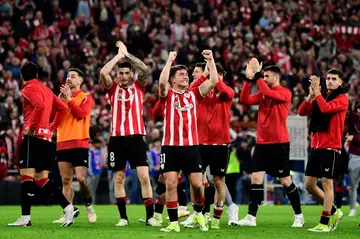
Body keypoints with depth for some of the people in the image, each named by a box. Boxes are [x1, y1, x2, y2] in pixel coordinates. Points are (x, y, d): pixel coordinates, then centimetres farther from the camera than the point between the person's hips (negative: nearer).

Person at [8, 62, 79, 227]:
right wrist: (52, 127, 19)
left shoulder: (28, 89, -5)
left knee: (26, 176, -9)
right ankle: (69, 209, 2)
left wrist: (31, 127, -16)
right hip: (46, 138, 8)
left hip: (33, 138, -8)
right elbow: (62, 108, 21)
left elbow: (40, 105, -23)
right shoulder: (46, 90, 20)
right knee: (42, 180, 10)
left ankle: (25, 218, -13)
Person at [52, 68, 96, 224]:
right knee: (66, 180, 3)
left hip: (79, 143, -5)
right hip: (62, 143, 5)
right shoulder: (63, 96, 17)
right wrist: (60, 99, -4)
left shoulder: (86, 98, 2)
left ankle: (89, 207, 9)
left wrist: (69, 99, -14)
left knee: (81, 178, -11)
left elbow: (81, 114, -16)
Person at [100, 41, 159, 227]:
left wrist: (127, 54, -4)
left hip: (136, 137, -1)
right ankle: (123, 217, 11)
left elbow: (144, 69, -9)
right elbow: (103, 72, -10)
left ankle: (150, 216, -4)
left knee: (144, 177, -8)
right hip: (117, 138, 1)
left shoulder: (139, 86, 7)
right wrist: (119, 55, -3)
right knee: (118, 179, 4)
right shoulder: (113, 88, 7)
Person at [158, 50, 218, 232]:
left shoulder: (194, 94, 10)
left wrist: (211, 60, -5)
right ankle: (173, 223, 0)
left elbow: (213, 82, 0)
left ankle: (199, 213, 25)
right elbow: (162, 82, -19)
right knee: (171, 184, -6)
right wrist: (170, 60, -17)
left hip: (191, 146, 2)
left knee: (197, 184, -2)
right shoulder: (168, 95, 2)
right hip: (170, 146, -2)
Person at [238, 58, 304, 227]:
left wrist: (257, 75, -21)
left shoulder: (285, 93, -8)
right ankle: (251, 217, -1)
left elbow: (268, 93, -26)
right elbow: (244, 100, -1)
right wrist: (249, 78, -8)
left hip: (279, 144, -6)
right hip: (262, 143, 6)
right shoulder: (262, 94, 11)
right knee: (256, 178, -3)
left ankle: (299, 215, 15)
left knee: (285, 181, 1)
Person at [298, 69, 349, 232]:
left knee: (327, 183, -8)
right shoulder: (320, 97, 15)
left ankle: (325, 223, -3)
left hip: (331, 148, -7)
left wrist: (317, 91, -15)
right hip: (316, 146, 7)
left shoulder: (342, 98, -5)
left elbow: (325, 108, -22)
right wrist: (311, 95, -7)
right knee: (309, 184, 8)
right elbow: (302, 112, 5)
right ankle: (333, 212, 23)